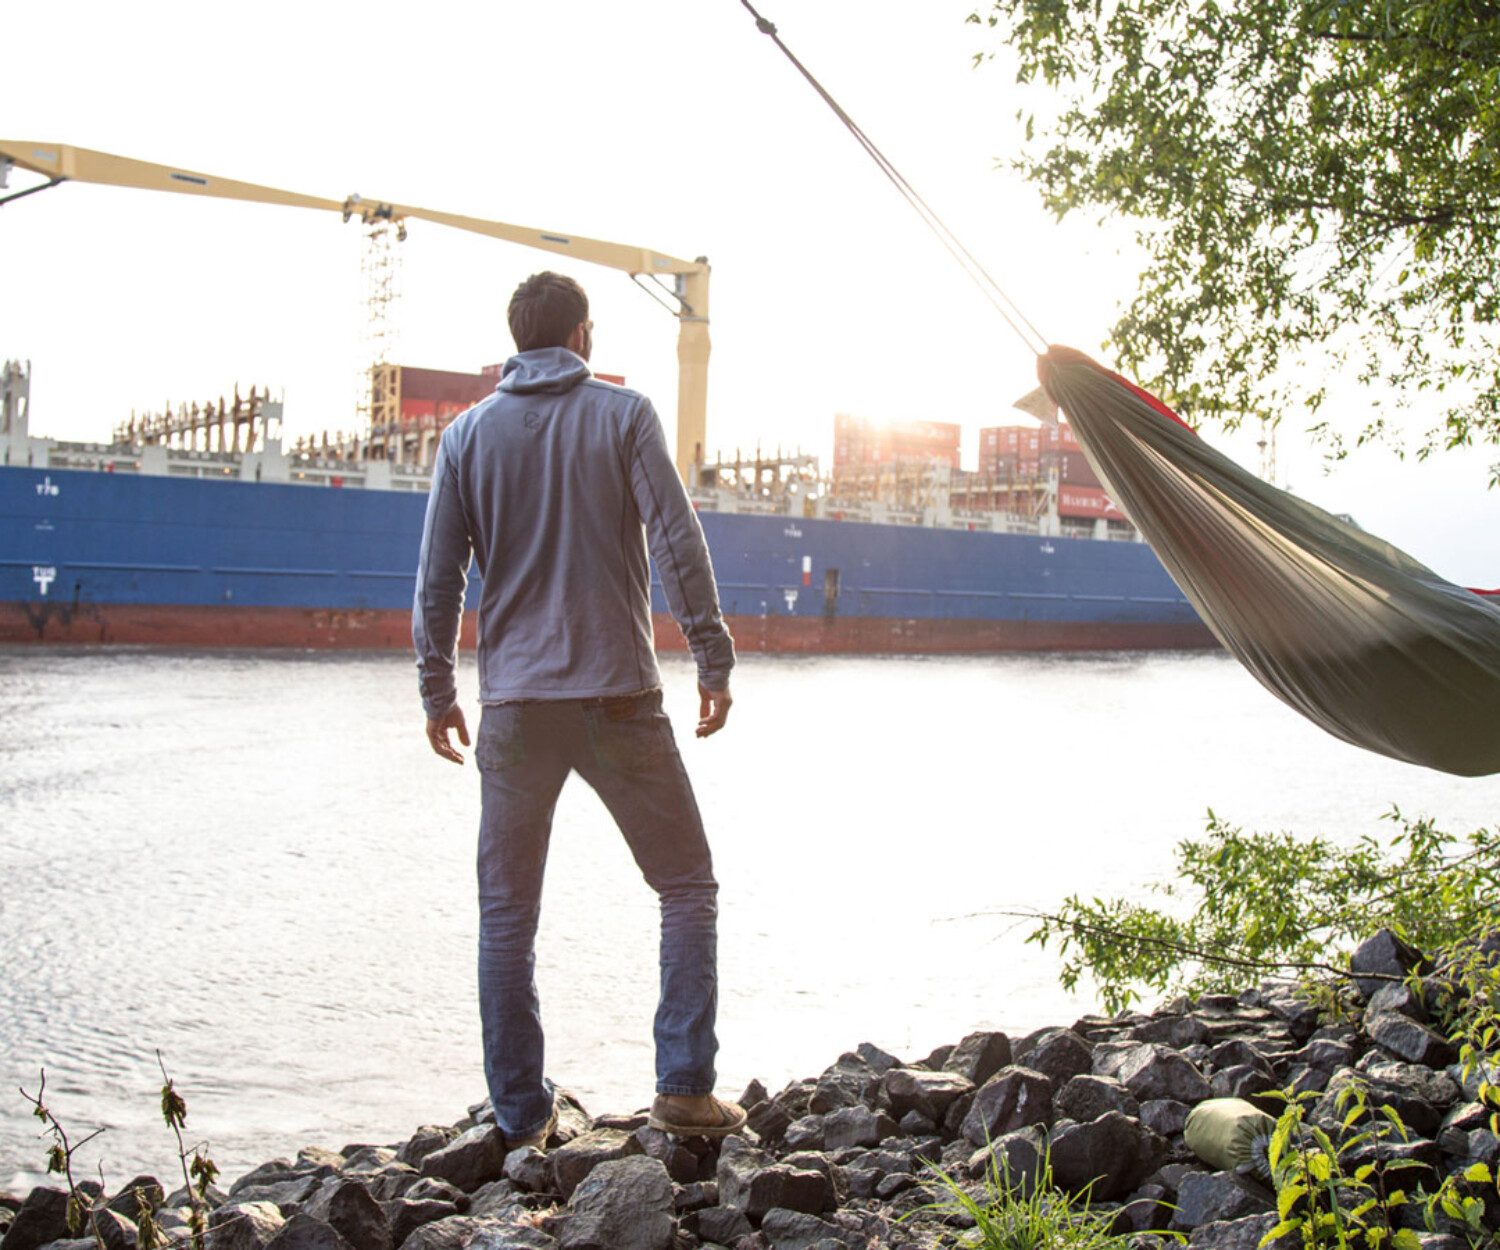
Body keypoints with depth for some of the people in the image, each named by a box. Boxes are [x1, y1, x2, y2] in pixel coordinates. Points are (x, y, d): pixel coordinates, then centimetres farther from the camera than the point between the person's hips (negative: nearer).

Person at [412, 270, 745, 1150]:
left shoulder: (469, 434, 7)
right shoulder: (625, 415, 0)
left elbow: (438, 578, 6)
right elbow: (677, 543, -7)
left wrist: (439, 693, 15)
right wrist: (715, 661, -1)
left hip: (516, 705, 2)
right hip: (621, 696, -2)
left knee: (508, 914, 10)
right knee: (688, 885, 11)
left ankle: (522, 1116, 12)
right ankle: (685, 1086, 2)